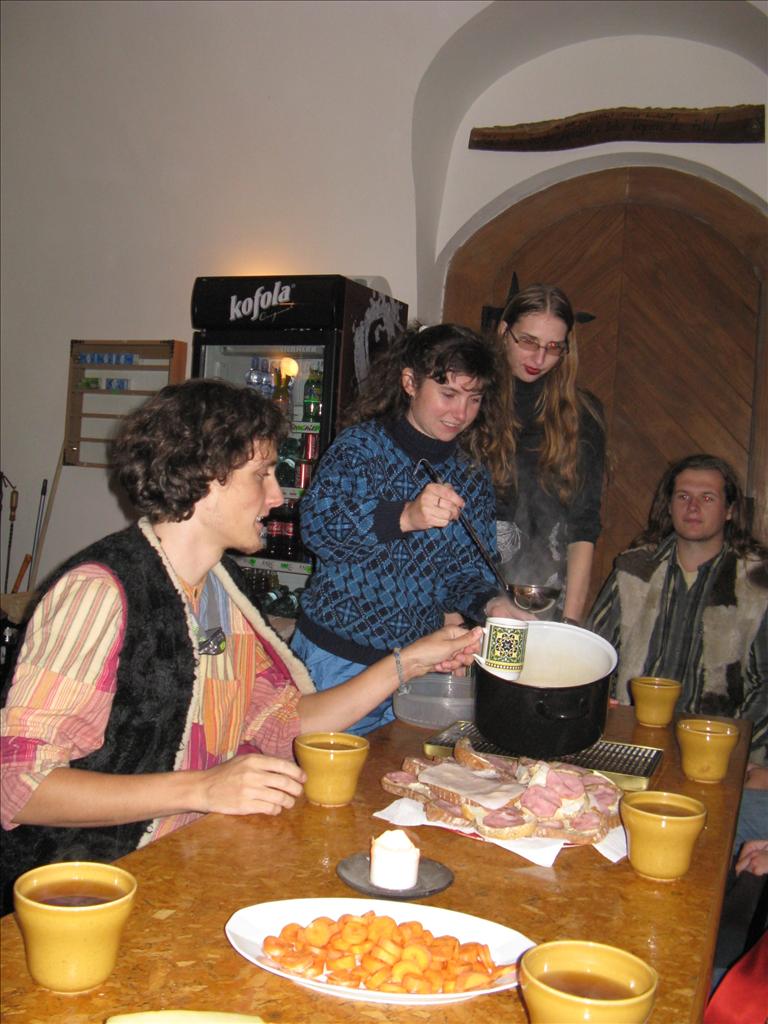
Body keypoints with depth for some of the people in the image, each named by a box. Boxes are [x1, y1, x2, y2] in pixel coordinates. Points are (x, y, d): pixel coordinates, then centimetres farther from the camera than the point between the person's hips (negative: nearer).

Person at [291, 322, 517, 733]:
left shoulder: (472, 475, 6)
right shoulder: (362, 444, -8)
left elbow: (467, 569, 7)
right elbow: (316, 525, -23)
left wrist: (491, 603, -15)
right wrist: (404, 517, -38)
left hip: (418, 665, 4)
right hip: (336, 658, -4)